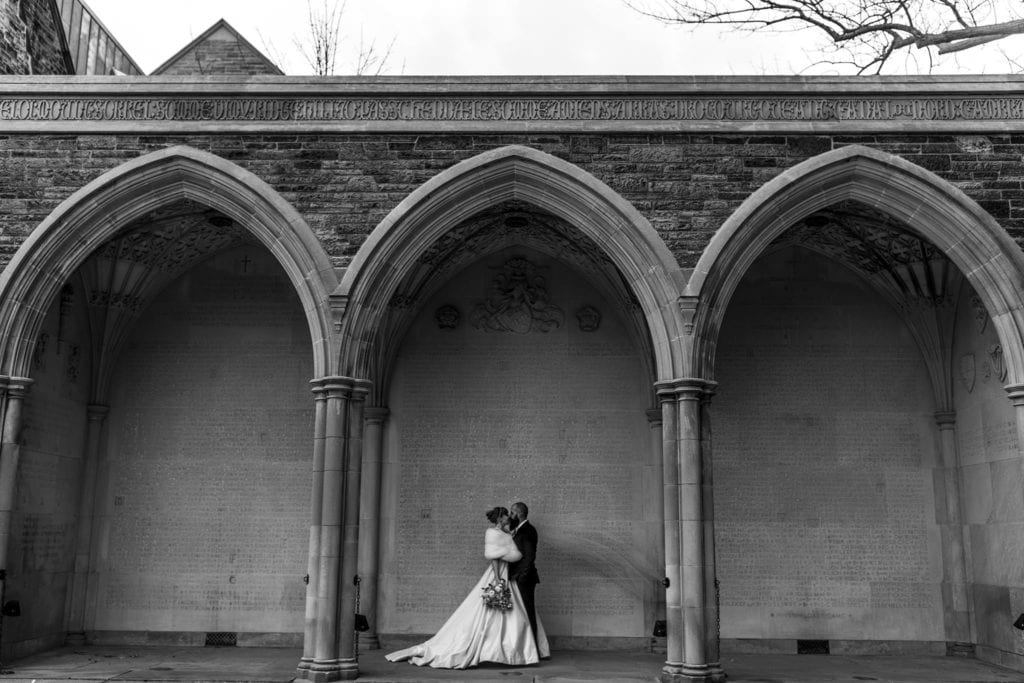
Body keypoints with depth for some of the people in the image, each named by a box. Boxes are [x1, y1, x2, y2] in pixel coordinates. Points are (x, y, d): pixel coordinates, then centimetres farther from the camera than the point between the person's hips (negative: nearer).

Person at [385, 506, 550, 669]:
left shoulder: (502, 533, 16)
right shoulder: (493, 533, -12)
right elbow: (494, 557, -19)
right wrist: (498, 582, -24)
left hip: (507, 577, 10)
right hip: (498, 577, -10)